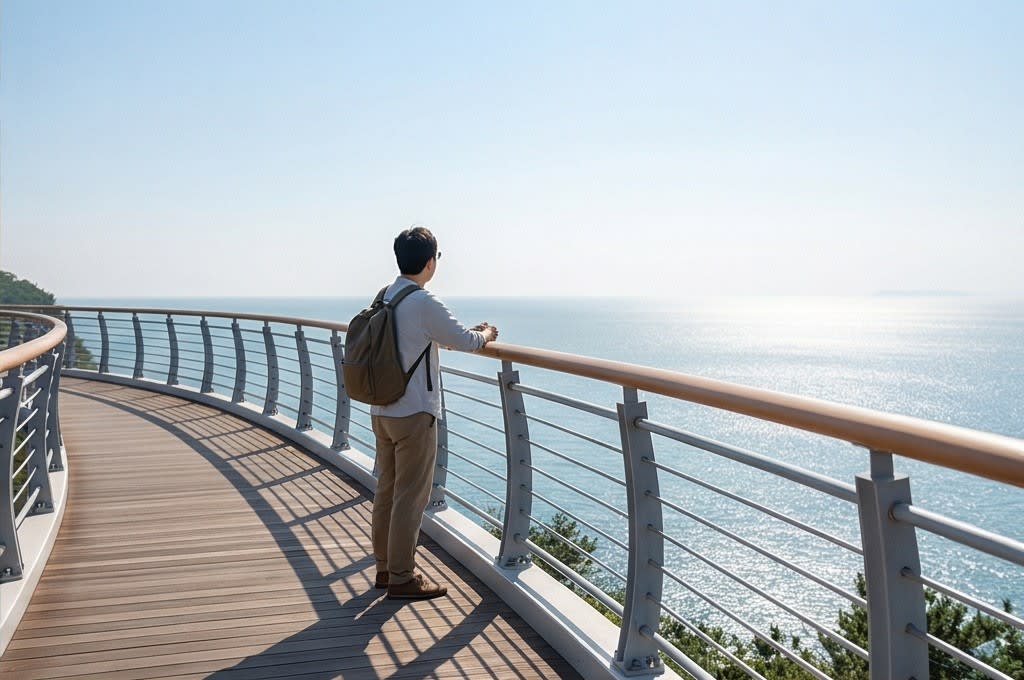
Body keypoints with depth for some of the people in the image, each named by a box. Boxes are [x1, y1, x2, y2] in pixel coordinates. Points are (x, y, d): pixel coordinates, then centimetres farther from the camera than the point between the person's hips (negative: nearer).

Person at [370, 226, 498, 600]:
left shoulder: (384, 298, 9)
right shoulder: (424, 303, -18)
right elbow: (467, 342, -15)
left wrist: (470, 332, 21)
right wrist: (486, 333, 8)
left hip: (381, 411, 9)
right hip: (414, 414, -9)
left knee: (386, 491, 15)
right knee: (410, 497, 0)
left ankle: (384, 567, 26)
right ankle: (401, 577, 8)